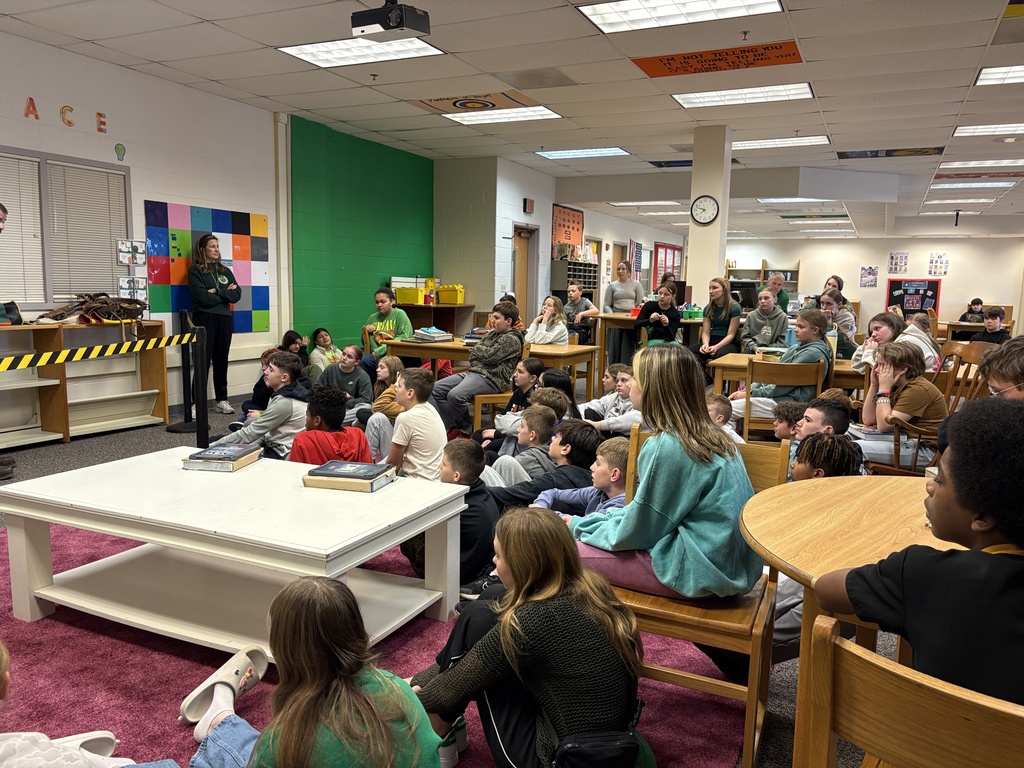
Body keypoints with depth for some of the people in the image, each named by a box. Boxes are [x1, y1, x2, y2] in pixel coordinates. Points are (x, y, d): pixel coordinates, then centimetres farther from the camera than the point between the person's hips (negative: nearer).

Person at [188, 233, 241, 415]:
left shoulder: (225, 271, 15)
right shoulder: (195, 271, 0)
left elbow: (236, 295, 2)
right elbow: (203, 297, -14)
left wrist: (217, 291, -10)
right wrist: (225, 293, -3)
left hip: (224, 320, 5)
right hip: (205, 320, -5)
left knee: (221, 361, 10)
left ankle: (221, 400, 18)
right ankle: (198, 404, -6)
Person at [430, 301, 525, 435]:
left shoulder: (511, 340, -6)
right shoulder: (492, 334, 22)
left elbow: (489, 356, -14)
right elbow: (473, 354, 18)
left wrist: (477, 349, 6)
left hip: (490, 378, -10)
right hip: (473, 373, 10)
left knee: (455, 395, -31)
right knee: (436, 389, -3)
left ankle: (466, 430, -8)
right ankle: (452, 426, 1)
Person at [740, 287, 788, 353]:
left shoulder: (782, 317, 5)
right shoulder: (751, 316, 11)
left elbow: (783, 341, 3)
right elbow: (745, 337, 9)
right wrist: (755, 348, -9)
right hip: (753, 350, 2)